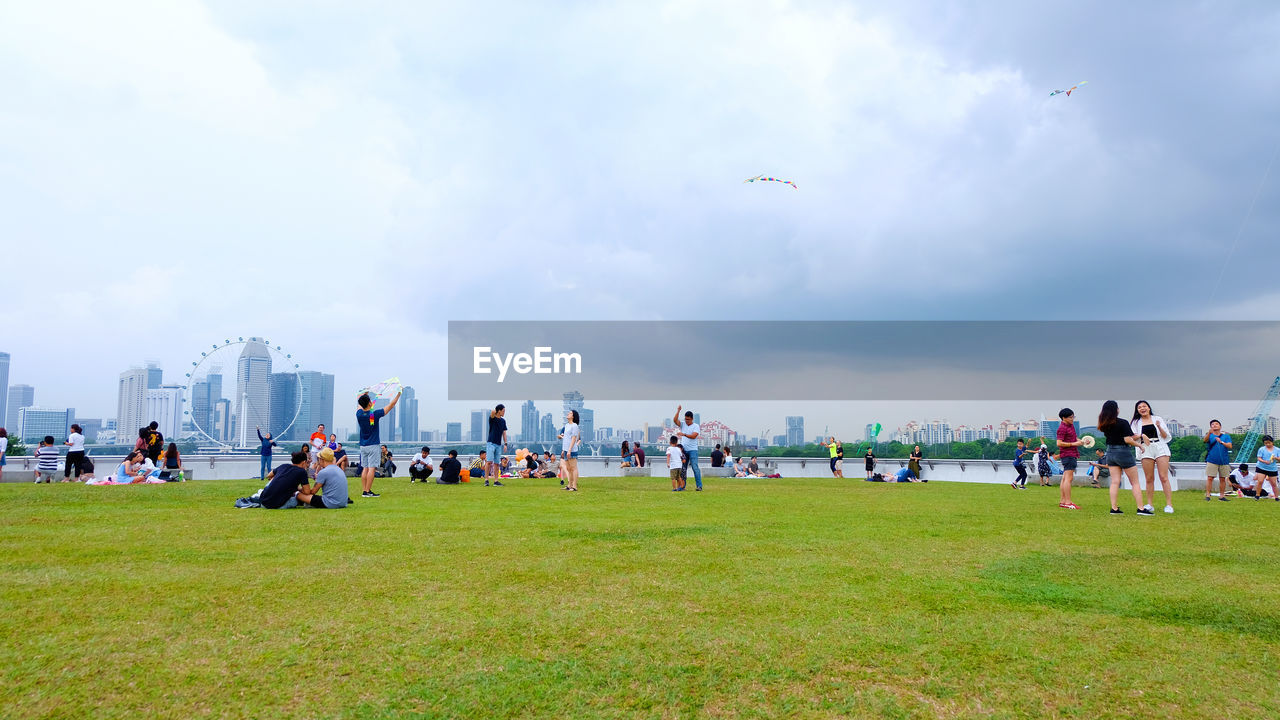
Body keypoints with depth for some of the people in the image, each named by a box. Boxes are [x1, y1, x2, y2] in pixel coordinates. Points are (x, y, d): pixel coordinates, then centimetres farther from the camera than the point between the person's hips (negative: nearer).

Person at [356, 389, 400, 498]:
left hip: (363, 445, 6)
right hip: (372, 445, -6)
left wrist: (364, 393, 36)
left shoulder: (359, 414, -2)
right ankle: (368, 491, -7)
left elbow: (359, 402, 22)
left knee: (365, 468, 8)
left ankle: (364, 491, 7)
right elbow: (391, 405, -5)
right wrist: (399, 394, 5)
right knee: (371, 468, -5)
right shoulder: (375, 414, -14)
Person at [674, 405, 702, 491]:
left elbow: (693, 436, -17)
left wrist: (684, 434, -27)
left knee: (695, 467, -12)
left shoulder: (696, 426, -2)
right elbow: (675, 420, -5)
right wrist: (678, 410, -13)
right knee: (683, 468, 6)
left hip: (692, 450, -5)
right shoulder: (683, 424, 11)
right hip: (684, 450, 5)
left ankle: (699, 486, -11)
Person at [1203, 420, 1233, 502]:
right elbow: (1205, 440, -16)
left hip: (1224, 461, 2)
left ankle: (1222, 496, 14)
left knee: (1222, 479, 6)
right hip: (1212, 460, -2)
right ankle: (1208, 495, -6)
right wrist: (1209, 433, -36)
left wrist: (1222, 442, -20)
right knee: (1210, 478, -7)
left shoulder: (1226, 436, 11)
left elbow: (1230, 446, -2)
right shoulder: (1209, 435, 7)